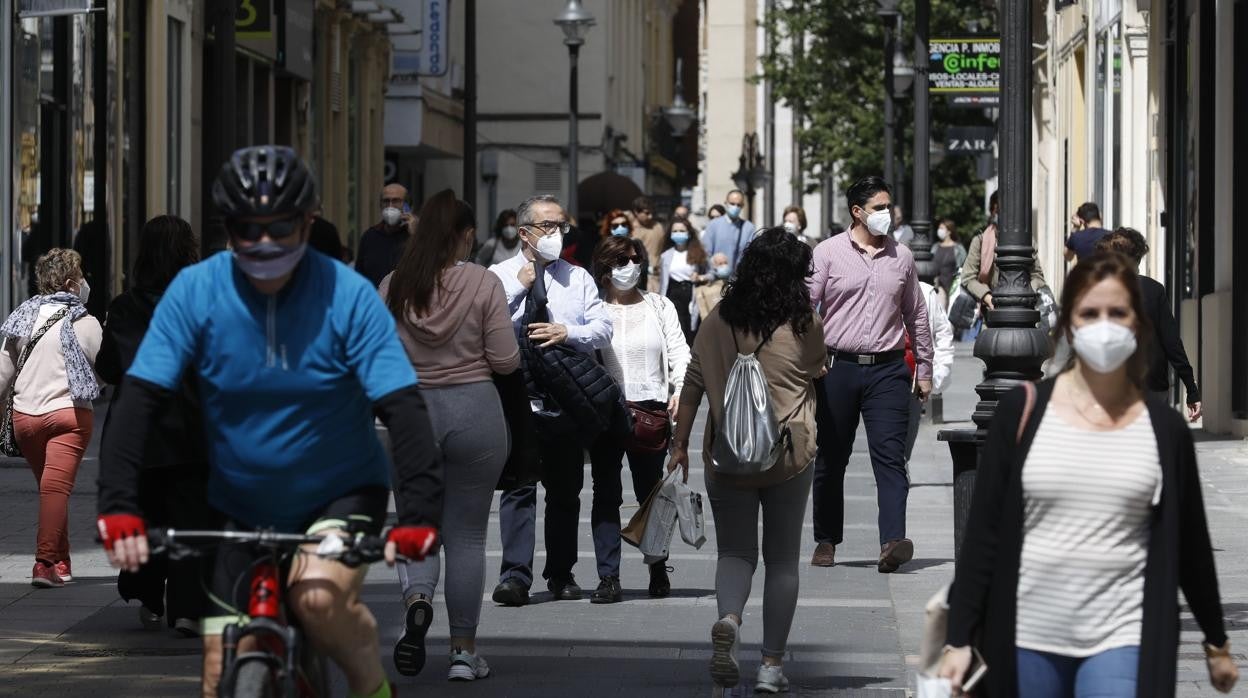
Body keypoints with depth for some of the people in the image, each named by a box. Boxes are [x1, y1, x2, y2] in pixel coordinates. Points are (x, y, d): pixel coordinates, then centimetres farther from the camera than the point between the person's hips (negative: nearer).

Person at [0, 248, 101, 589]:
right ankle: (45, 562, -20)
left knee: (47, 487, 16)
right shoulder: (85, 323, -6)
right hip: (68, 412, -5)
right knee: (56, 487, -10)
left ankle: (60, 562, 21)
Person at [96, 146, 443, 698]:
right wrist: (118, 507, -28)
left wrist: (420, 514, -34)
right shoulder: (195, 291, -13)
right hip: (240, 507, 2)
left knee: (319, 596, -32)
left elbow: (402, 408, -21)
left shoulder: (349, 296, -16)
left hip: (342, 492, -2)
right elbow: (139, 400, -16)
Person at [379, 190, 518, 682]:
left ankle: (417, 597, -19)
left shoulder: (392, 288, -2)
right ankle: (464, 650, 11)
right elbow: (506, 361, -8)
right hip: (475, 410, -1)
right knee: (467, 532, 9)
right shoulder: (484, 284, -8)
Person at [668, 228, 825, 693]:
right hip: (788, 457, -1)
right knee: (782, 560, 10)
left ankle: (728, 619, -20)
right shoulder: (804, 326, -5)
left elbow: (693, 385, 2)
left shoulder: (719, 321, -1)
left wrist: (680, 444, 8)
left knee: (735, 551, 11)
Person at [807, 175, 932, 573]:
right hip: (838, 368, -1)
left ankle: (892, 542, -21)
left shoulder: (901, 257, 10)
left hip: (887, 369, 1)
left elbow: (917, 317, 17)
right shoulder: (828, 253, 1)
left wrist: (924, 370, 17)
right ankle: (826, 540, 20)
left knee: (890, 456, -11)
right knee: (831, 458, 8)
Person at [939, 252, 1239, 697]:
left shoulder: (1164, 428, 3)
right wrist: (959, 637, -4)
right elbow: (983, 532, 0)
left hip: (1121, 637, -1)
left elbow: (1190, 543, 12)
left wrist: (1216, 641, 18)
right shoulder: (1023, 410, 0)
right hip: (1030, 635, 1)